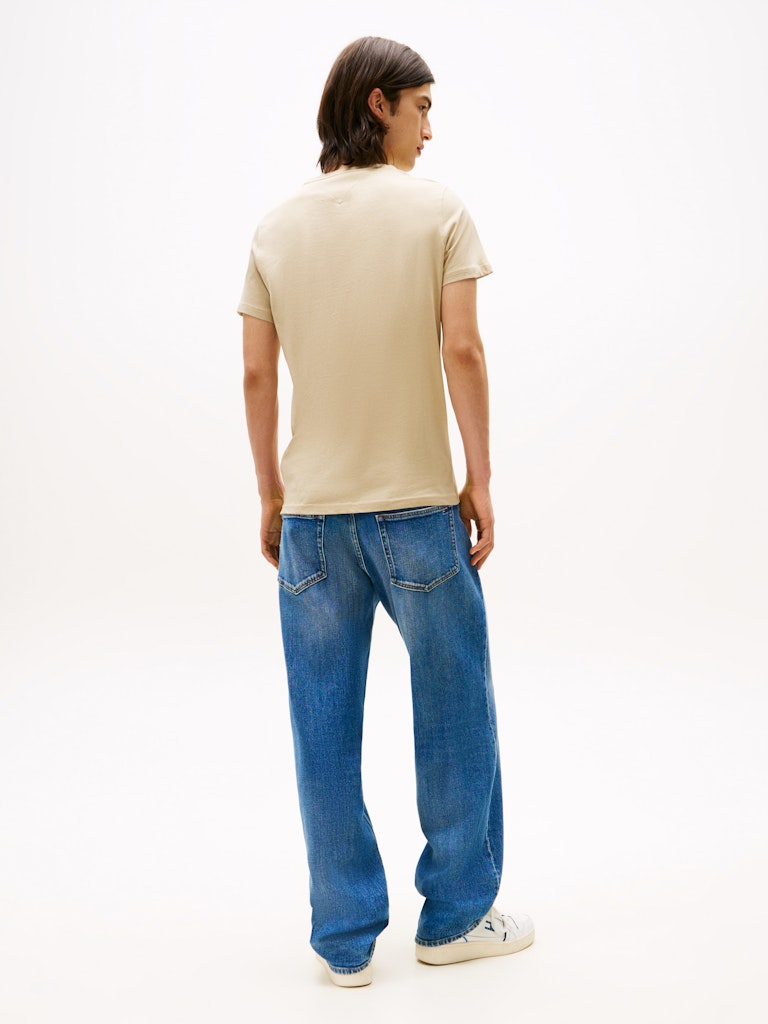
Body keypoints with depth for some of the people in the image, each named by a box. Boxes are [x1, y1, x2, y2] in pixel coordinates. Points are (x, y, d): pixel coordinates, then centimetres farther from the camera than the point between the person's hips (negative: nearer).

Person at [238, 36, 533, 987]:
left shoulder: (276, 226, 5)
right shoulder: (436, 208, -5)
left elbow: (256, 375, 3)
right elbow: (462, 351, -11)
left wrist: (270, 494, 11)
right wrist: (480, 479, -4)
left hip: (312, 514, 3)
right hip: (418, 507, -3)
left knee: (326, 733, 9)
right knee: (454, 716, 13)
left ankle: (346, 939, 18)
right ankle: (455, 916, 25)